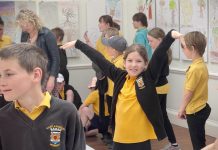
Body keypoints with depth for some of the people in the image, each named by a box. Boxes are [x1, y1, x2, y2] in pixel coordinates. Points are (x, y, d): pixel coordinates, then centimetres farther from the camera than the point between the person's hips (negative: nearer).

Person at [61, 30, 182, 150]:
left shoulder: (148, 77, -5)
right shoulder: (119, 76, 4)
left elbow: (159, 54, -18)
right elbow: (99, 59, 9)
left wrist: (171, 35, -32)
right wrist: (77, 44, 17)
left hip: (140, 139, -4)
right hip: (120, 137, 4)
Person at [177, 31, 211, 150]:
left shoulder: (195, 69, -25)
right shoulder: (201, 64, 3)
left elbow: (188, 93, -18)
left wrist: (181, 109, -3)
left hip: (195, 111, -9)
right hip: (201, 108, 9)